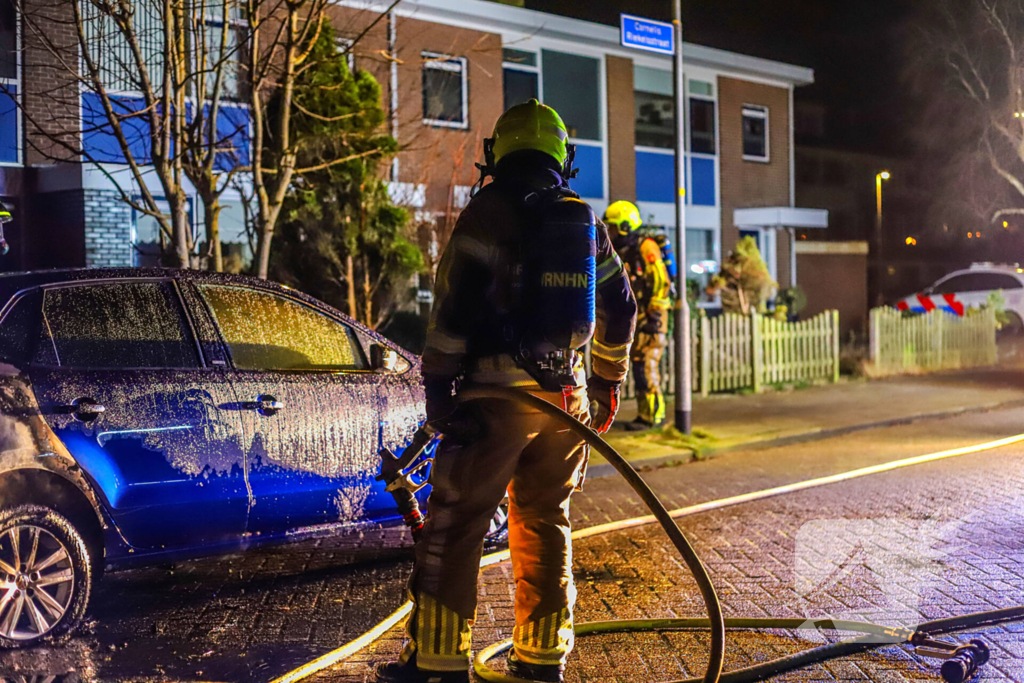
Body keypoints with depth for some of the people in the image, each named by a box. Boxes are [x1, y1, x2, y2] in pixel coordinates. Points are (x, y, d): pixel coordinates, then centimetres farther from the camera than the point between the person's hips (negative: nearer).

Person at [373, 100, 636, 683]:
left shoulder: (490, 210, -5)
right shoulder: (585, 221, 14)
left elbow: (458, 300, -13)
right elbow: (620, 308, 21)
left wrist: (439, 383, -10)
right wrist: (607, 382, 30)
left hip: (500, 392, -6)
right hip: (565, 394, 6)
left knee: (457, 526, 0)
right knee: (545, 525, 14)